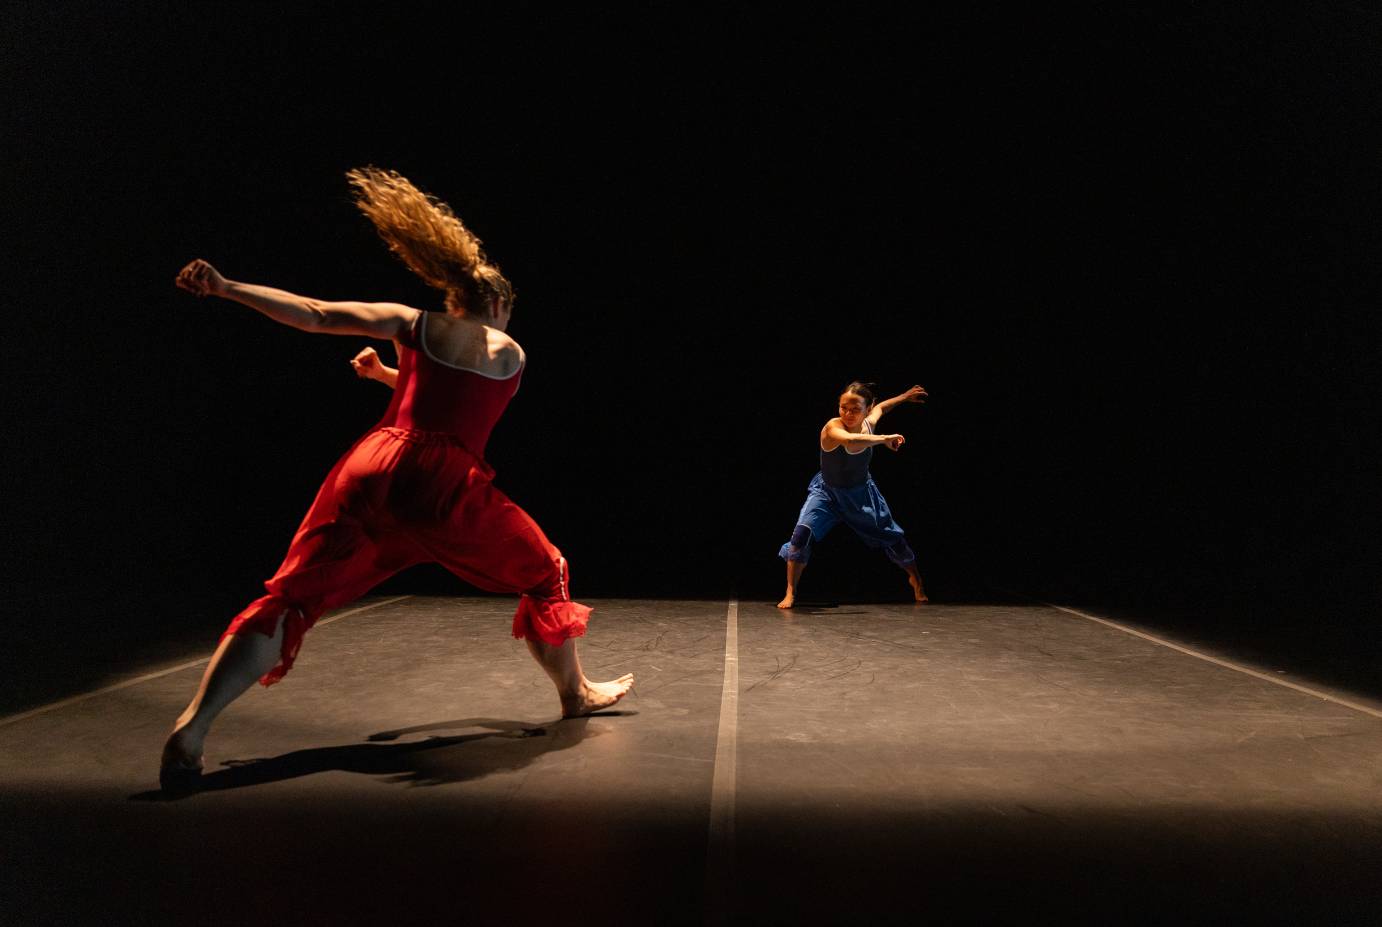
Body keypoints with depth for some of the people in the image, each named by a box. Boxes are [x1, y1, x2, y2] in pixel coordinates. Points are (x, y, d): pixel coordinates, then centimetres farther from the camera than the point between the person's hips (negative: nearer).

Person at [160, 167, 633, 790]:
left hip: (373, 470, 2)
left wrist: (225, 287, 11)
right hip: (448, 489, -1)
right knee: (546, 575, 20)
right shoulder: (513, 355, 20)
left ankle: (191, 728, -10)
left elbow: (313, 315, 8)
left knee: (290, 599, 3)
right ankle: (576, 693, 32)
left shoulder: (415, 325, 18)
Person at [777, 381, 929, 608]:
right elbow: (850, 439, -55)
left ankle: (916, 580, 41)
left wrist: (905, 396, 24)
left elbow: (880, 407, 13)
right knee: (803, 532, -26)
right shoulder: (832, 427, -30)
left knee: (893, 537, 12)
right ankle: (790, 594, -12)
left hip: (861, 493, 4)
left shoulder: (869, 423, -13)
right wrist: (884, 439, -45)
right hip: (827, 491, -4)